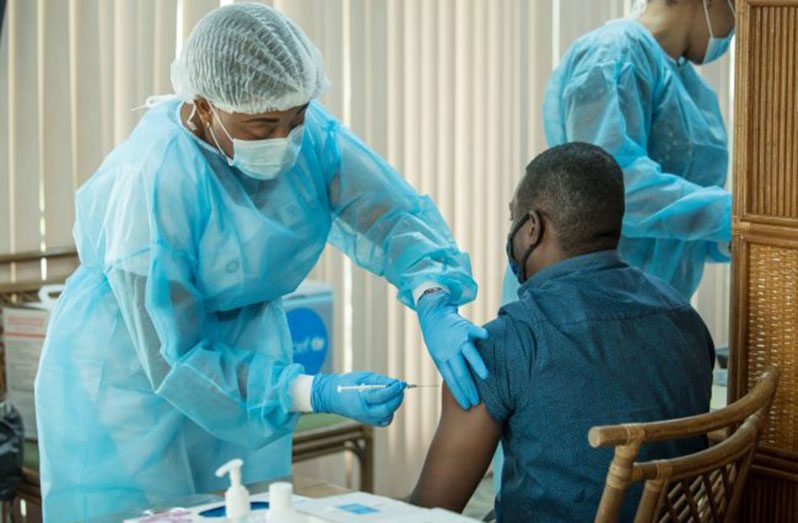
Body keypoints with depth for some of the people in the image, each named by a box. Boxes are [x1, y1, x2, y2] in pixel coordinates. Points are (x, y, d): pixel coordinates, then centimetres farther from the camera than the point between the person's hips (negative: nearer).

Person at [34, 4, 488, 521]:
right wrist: (319, 393, -31)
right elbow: (175, 360, -26)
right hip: (133, 374, -5)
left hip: (247, 345, 5)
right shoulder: (151, 182, -30)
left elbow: (396, 214, -13)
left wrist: (436, 308, -34)